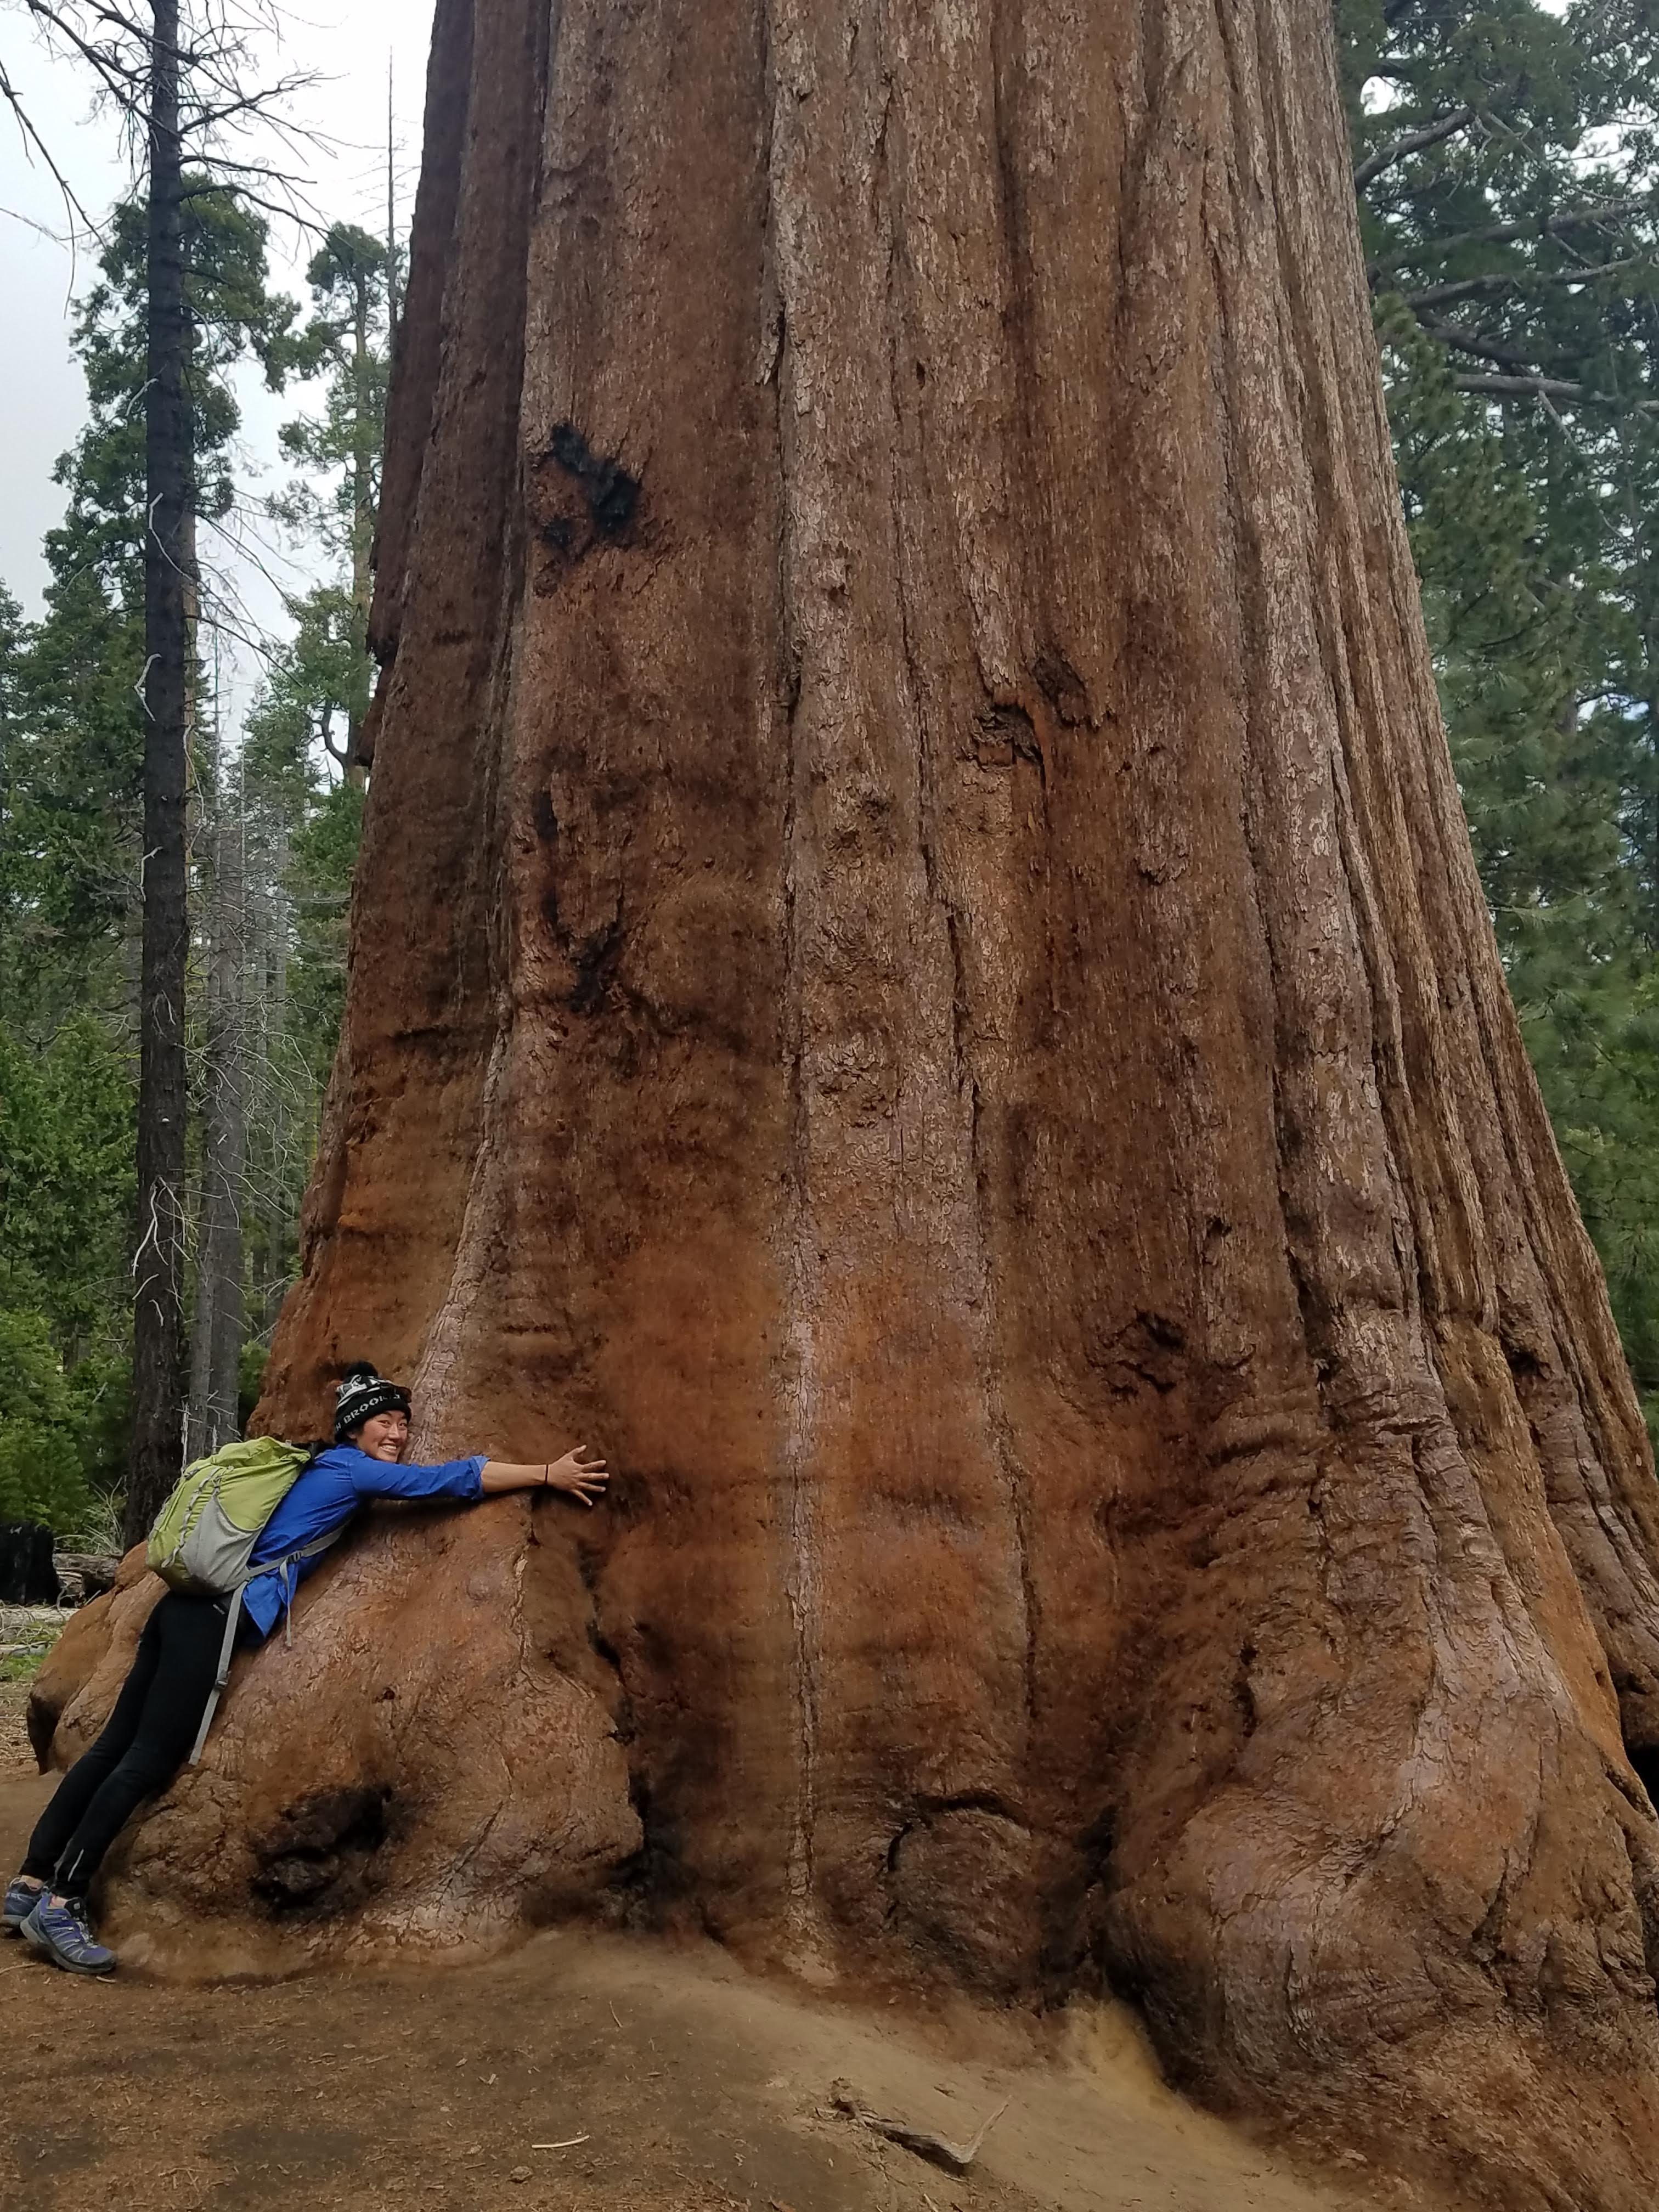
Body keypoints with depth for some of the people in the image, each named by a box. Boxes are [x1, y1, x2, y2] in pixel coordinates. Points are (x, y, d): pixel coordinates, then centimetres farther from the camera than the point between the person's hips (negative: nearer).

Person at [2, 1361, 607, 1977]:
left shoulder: (321, 1464, 19)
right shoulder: (352, 1468, -5)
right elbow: (453, 1478, -8)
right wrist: (550, 1473, -7)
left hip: (189, 1608, 9)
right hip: (214, 1621, -9)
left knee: (116, 1746, 10)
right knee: (147, 1761, -7)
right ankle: (61, 1905, -5)